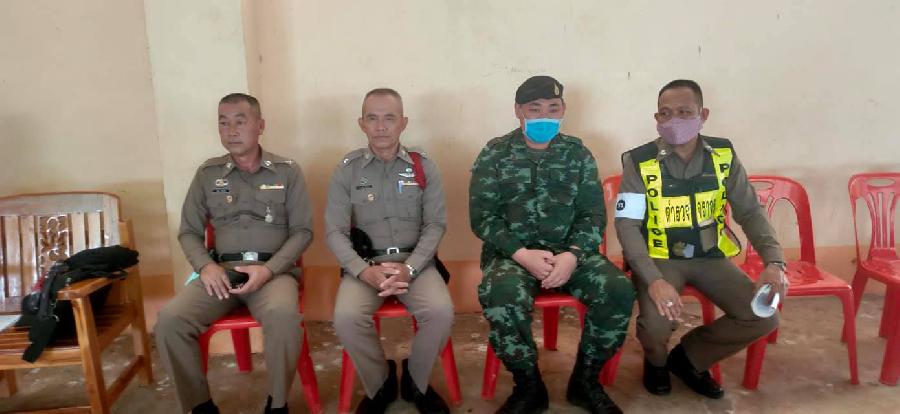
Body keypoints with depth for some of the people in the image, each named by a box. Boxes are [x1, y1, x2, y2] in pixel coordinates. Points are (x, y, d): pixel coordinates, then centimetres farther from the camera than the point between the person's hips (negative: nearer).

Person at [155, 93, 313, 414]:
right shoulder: (207, 173, 12)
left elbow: (302, 230, 3)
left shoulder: (288, 171, 6)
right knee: (170, 319, -25)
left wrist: (269, 269, -14)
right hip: (221, 270, 3)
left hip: (274, 269, -2)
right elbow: (189, 232, 13)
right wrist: (206, 266, -8)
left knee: (282, 314, -36)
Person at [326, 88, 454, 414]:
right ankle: (379, 385, 1)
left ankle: (416, 382, 3)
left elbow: (435, 225, 0)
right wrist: (365, 271, -19)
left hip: (415, 261, 0)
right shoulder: (346, 169, 1)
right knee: (346, 317, -28)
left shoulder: (424, 167, 2)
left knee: (441, 312, -27)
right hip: (363, 263, 0)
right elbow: (335, 231, -2)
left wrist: (409, 269, -16)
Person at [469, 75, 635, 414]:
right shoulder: (494, 154, 3)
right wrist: (522, 254, -18)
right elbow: (482, 217, -3)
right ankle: (529, 387, -10)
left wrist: (573, 255, -16)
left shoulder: (578, 153, 9)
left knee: (618, 290, -24)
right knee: (502, 296, -35)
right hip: (512, 253, -2)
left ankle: (585, 381, -1)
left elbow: (593, 215, 4)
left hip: (569, 251, 2)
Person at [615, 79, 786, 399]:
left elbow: (750, 212, 1)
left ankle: (689, 358, 14)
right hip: (659, 258, -4)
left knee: (763, 318, -11)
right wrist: (653, 279, -30)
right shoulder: (639, 162, -12)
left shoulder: (723, 155, -2)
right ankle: (656, 361, 13)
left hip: (711, 256, 4)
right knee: (657, 324, -29)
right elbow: (627, 224, -16)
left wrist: (774, 262, -16)